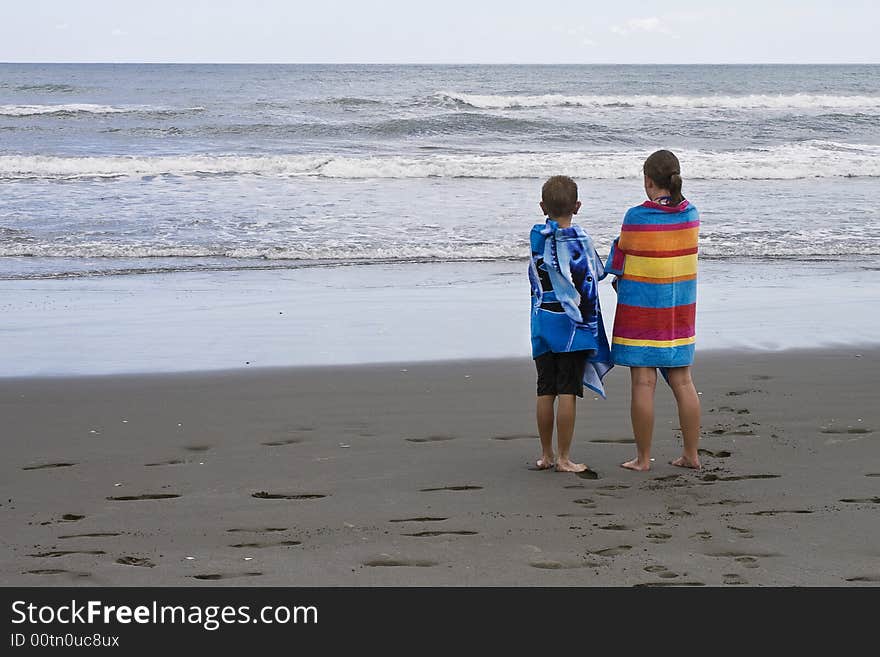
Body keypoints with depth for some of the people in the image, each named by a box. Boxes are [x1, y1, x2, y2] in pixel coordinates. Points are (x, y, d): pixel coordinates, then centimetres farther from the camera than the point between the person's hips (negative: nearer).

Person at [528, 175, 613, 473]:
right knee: (567, 392, -2)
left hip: (542, 323, 4)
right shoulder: (579, 240, -10)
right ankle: (564, 459, 0)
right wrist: (589, 325, -2)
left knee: (545, 390, 10)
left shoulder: (537, 237, 2)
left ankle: (546, 455, 18)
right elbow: (589, 284, -10)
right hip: (571, 325, -4)